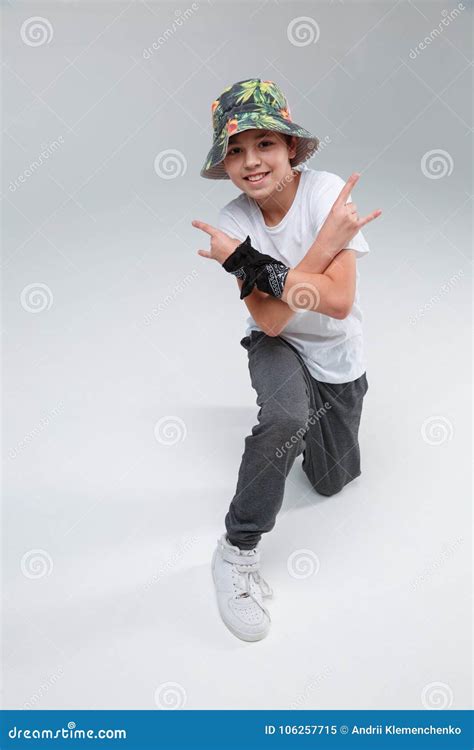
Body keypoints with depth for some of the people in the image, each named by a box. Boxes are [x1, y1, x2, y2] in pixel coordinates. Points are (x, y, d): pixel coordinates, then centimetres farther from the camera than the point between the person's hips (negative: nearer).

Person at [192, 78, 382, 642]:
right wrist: (328, 240, -32)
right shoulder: (233, 222, -16)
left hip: (336, 358, 1)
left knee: (331, 482, 12)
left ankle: (309, 415, 44)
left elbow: (338, 302, -31)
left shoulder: (328, 191, -22)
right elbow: (271, 321, -26)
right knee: (286, 416, -36)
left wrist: (252, 266, -35)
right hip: (277, 348, -1)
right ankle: (237, 552, -15)